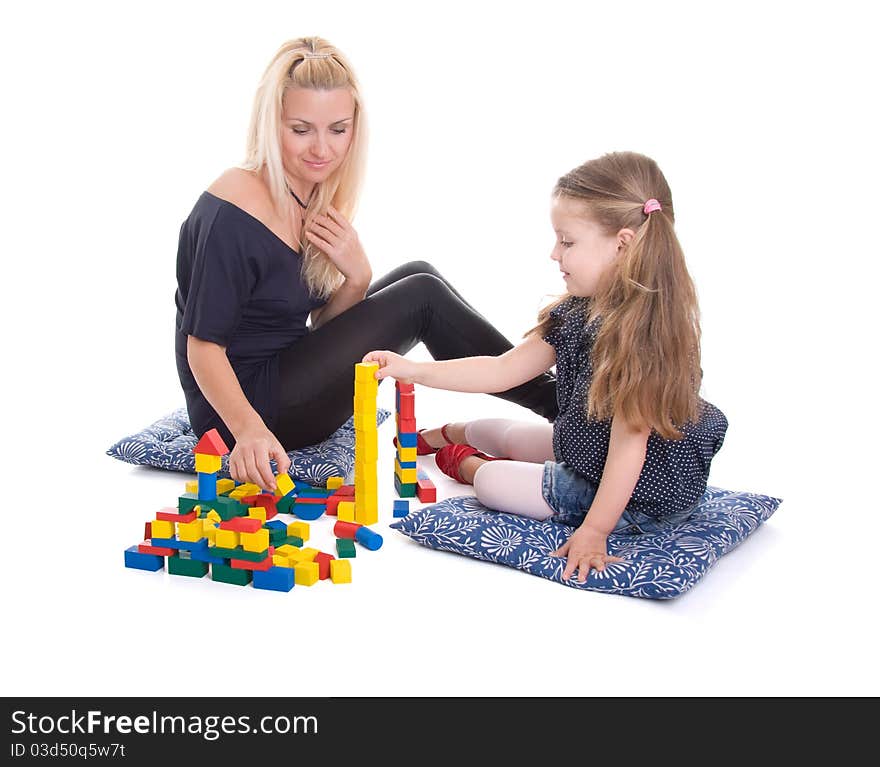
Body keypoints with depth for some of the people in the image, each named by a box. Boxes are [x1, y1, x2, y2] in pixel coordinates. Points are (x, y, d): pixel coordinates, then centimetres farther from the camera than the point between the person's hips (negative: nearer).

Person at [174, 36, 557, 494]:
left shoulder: (317, 196, 4)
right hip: (239, 406, -8)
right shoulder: (232, 215, -22)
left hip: (282, 374, 8)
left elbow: (323, 326, 6)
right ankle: (550, 400, 6)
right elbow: (204, 347, -22)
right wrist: (249, 427, -37)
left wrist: (357, 277, -13)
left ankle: (547, 393, 16)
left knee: (417, 275, 7)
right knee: (422, 296, -11)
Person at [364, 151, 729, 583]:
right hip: (583, 447, 9)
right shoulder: (577, 312, -4)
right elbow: (503, 370, -3)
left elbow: (629, 441, -31)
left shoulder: (641, 331, -33)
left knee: (491, 481, -3)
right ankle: (449, 433, 58)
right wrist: (415, 371, -9)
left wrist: (594, 531, -29)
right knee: (499, 433, 25)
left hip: (641, 496, -9)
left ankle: (464, 463, 33)